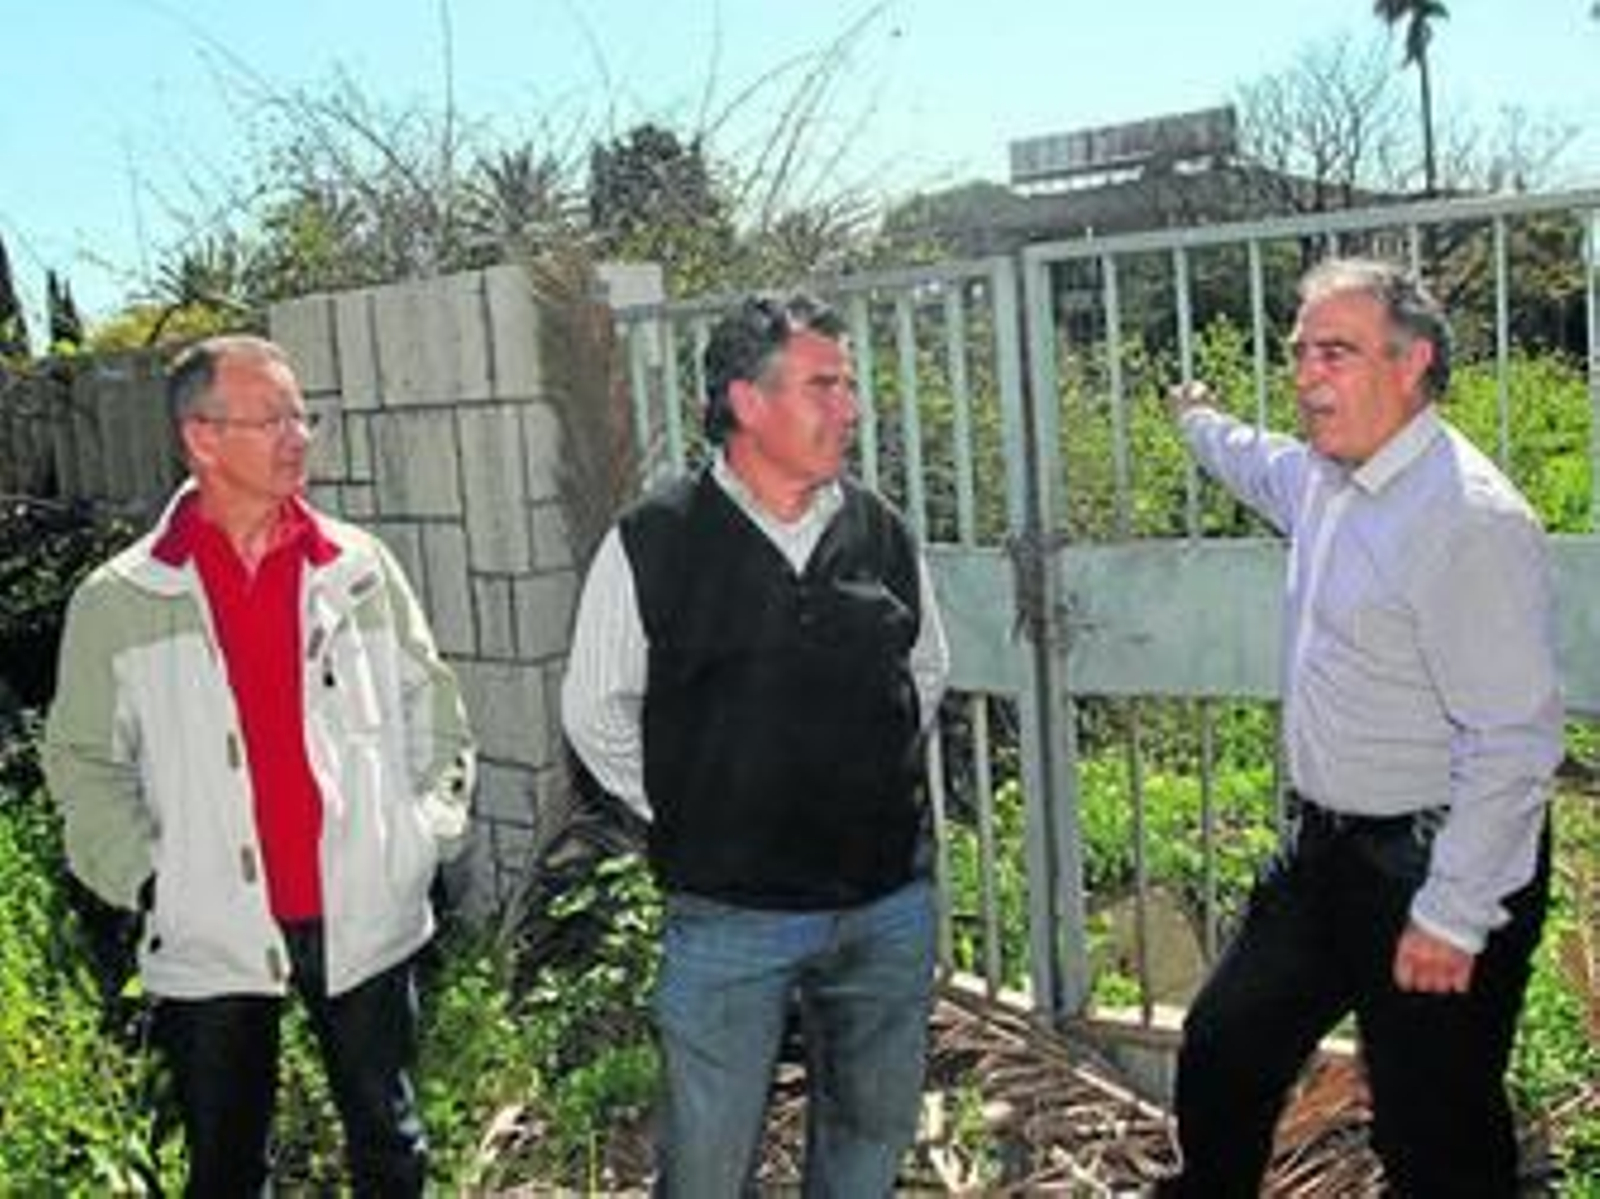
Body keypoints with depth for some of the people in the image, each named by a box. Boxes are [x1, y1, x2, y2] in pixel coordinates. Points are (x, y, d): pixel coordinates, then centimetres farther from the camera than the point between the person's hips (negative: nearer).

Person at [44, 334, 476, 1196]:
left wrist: (427, 826, 1)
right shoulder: (118, 601, -5)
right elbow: (83, 759, 2)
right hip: (212, 935, -1)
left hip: (366, 918, 2)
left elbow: (429, 701, 8)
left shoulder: (360, 567, 0)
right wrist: (147, 879, -7)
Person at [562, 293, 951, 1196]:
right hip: (730, 916, -3)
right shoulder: (653, 545, -9)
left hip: (891, 902, 4)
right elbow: (597, 711, 2)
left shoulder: (882, 533, 2)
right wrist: (687, 817, 2)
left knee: (877, 1124, 20)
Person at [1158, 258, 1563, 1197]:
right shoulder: (1321, 475, 5)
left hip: (1431, 866, -9)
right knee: (1222, 1052, 20)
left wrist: (1453, 918, -22)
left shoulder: (1471, 518, -22)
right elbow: (1260, 465, 33)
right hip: (1325, 846, 9)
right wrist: (1200, 421, 51)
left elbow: (1515, 743, -24)